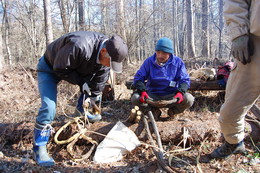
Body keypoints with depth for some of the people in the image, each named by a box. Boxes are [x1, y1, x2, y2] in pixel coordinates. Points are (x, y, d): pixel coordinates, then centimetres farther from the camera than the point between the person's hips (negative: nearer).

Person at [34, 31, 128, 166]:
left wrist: (93, 99, -5)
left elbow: (99, 82, -7)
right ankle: (39, 148, -6)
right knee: (49, 107, -19)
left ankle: (82, 112, 30)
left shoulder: (108, 54, -17)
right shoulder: (79, 46, -43)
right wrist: (80, 81, -27)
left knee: (97, 87, 6)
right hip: (50, 68, -7)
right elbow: (60, 69, -30)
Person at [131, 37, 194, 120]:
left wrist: (180, 92, -24)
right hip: (152, 96, 1)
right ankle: (155, 111, 3)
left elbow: (184, 80, -2)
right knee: (135, 98, -27)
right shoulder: (149, 61, 0)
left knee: (189, 99, -29)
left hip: (171, 96, 0)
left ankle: (172, 111, 5)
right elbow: (138, 78, -3)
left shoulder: (177, 62, 0)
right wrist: (142, 91, -23)